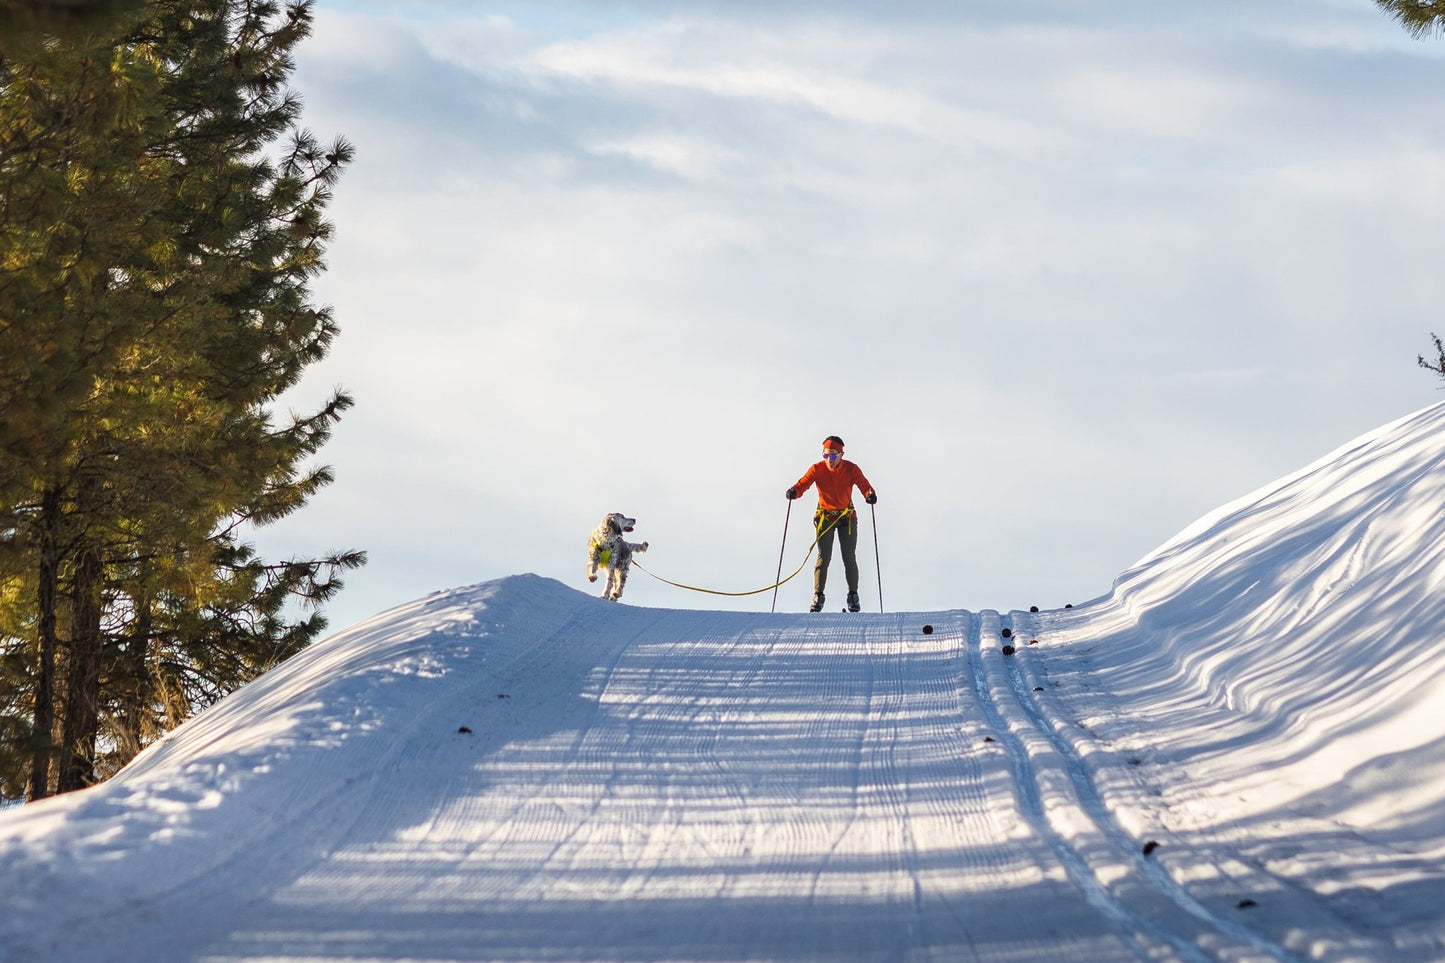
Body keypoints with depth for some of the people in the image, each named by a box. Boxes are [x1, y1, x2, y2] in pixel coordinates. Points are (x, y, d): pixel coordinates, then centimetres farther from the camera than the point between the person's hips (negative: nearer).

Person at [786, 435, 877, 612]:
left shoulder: (851, 469, -10)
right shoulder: (817, 469, -9)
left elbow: (864, 485, -16)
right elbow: (803, 483, -18)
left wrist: (870, 495, -40)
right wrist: (794, 491, -41)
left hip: (847, 517, 0)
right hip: (825, 516, 0)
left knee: (849, 558, 2)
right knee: (823, 557, -5)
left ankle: (853, 596, 14)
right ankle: (818, 597, -2)